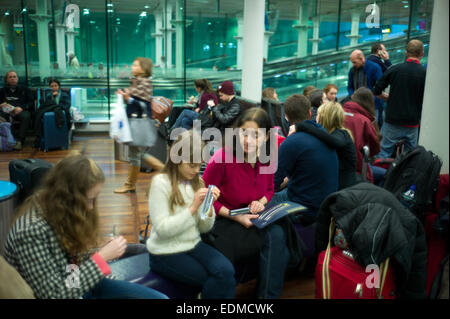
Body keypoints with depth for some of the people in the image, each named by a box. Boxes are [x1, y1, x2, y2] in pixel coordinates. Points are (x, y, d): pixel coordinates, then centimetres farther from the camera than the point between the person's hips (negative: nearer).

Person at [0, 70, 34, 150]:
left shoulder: (25, 90, 24)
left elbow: (31, 103, 10)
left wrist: (21, 108, -11)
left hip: (21, 111, -1)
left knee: (26, 116, -39)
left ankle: (20, 141, -41)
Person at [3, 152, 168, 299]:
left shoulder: (63, 212, -4)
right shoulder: (32, 230, -29)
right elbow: (55, 294, -26)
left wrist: (104, 252, -10)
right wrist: (101, 257, -26)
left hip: (81, 284, 8)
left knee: (160, 298, 2)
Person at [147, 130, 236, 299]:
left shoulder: (197, 182, 6)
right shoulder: (161, 182, -13)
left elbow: (204, 228, 7)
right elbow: (162, 229, -19)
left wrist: (209, 206, -11)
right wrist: (193, 207, -22)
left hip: (193, 244, 5)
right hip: (166, 253, -5)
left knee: (227, 271, -20)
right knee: (220, 281, -15)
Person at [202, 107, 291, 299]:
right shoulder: (222, 158, -19)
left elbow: (269, 189, 14)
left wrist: (261, 202, -9)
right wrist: (234, 217, -18)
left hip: (253, 217, 5)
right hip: (224, 220, -5)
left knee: (278, 234, -23)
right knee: (273, 239, -25)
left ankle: (269, 294, -8)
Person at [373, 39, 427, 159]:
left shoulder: (394, 69, -5)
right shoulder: (425, 74, -5)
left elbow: (377, 91, -2)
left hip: (393, 122, -1)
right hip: (413, 123, 1)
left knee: (384, 154, 6)